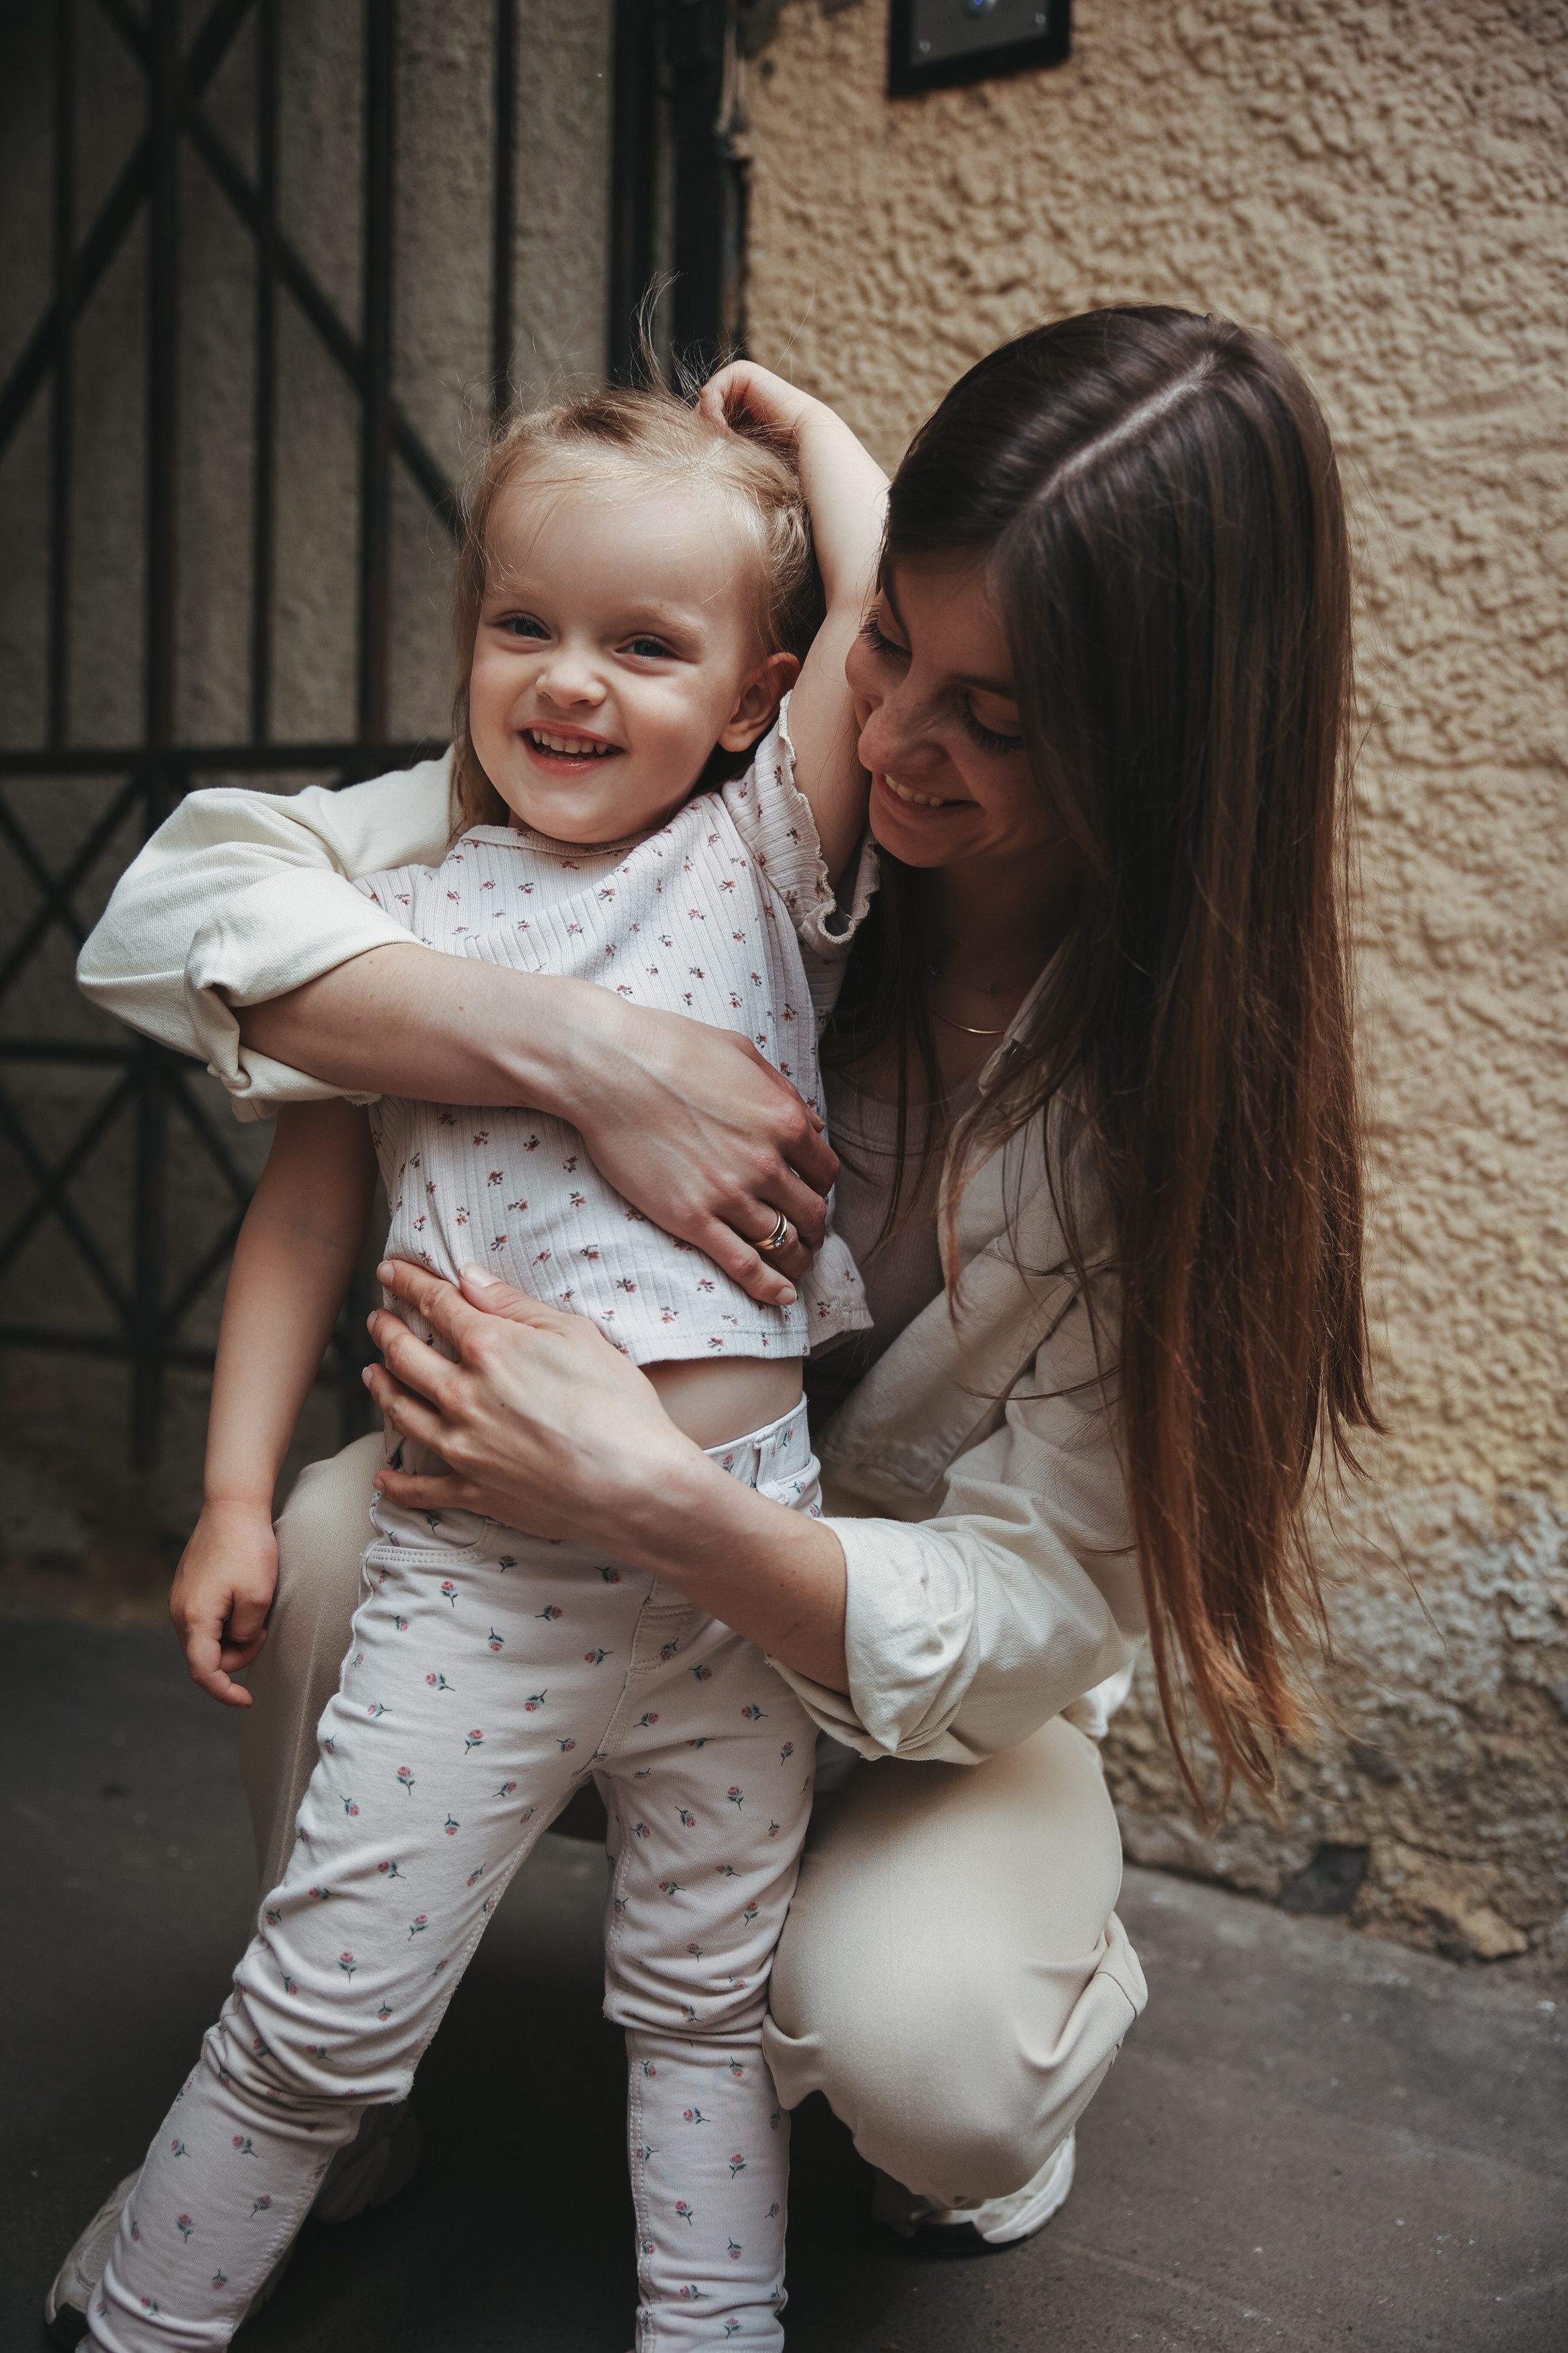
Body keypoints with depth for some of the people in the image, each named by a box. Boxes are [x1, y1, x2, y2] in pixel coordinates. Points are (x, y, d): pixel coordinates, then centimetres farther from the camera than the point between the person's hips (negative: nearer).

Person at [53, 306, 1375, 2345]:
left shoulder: (1182, 1069, -25)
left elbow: (1031, 1615, -25)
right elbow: (179, 904, -25)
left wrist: (666, 1499, -44)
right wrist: (596, 1052, -39)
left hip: (928, 1650, -2)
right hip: (606, 1508, 2)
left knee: (899, 2052, -29)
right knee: (333, 1548, -27)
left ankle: (1053, 1999, 11)